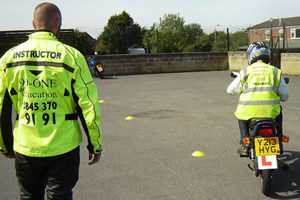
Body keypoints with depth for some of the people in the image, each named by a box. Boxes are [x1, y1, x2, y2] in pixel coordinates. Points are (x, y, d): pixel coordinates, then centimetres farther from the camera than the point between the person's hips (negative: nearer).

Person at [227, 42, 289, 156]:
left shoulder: (245, 72, 6)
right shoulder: (275, 71, 9)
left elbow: (231, 90, 17)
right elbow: (285, 95, 13)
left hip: (248, 112, -1)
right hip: (270, 111, 1)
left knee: (241, 116, 34)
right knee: (278, 112, 36)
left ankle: (245, 145, 22)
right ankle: (278, 144, 37)